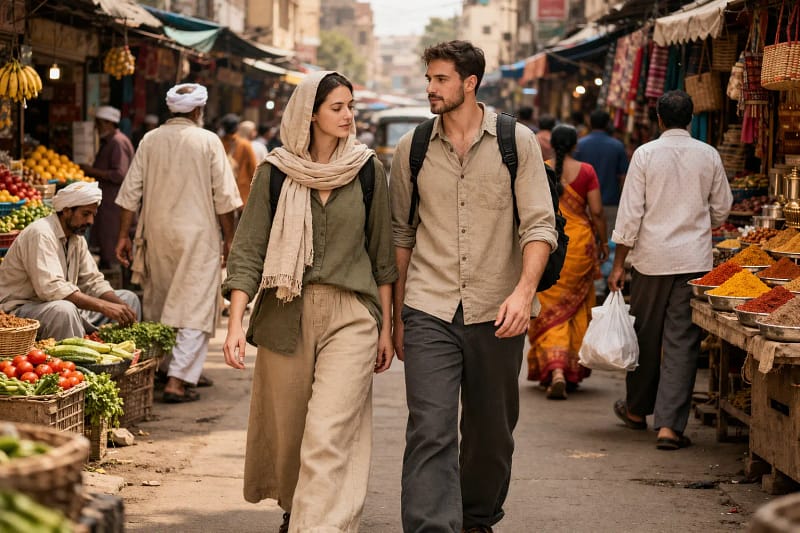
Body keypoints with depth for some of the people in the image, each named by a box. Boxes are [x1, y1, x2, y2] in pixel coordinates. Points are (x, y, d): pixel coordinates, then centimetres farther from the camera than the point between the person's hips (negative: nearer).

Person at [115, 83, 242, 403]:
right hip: (197, 234, -4)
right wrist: (229, 240, 3)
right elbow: (224, 197, -6)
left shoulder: (150, 141, 5)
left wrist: (124, 235, 11)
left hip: (157, 233, 4)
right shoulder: (208, 142, -5)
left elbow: (130, 193, 5)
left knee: (160, 305, 17)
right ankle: (178, 380, -11)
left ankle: (175, 367, 29)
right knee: (194, 308, -3)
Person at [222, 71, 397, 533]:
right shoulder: (276, 171, 1)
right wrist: (236, 323, -12)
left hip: (350, 316, -1)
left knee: (329, 434, -13)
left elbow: (382, 251, 9)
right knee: (285, 428, 12)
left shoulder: (367, 169, 3)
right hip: (286, 316, 1)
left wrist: (387, 325, 8)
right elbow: (248, 251, -1)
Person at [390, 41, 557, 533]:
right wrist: (396, 317, 13)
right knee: (430, 432, -13)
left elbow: (539, 225, -5)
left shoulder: (517, 142, 0)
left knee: (492, 433, 13)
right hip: (429, 312, 0)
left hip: (496, 313, 0)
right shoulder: (412, 149, 6)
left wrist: (524, 292, -20)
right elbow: (401, 235, 13)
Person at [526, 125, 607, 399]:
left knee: (550, 309, 2)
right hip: (580, 243, 0)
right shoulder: (586, 171, -4)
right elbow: (596, 212, -3)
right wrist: (603, 242, 10)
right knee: (576, 309, 14)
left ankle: (555, 370, -16)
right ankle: (573, 372, 22)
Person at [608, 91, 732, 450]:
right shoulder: (709, 156, 1)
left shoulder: (646, 154, -5)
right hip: (695, 259, 1)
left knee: (646, 336, 14)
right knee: (683, 342, 0)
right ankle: (669, 425, -6)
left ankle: (637, 409, 32)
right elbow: (721, 209, 10)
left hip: (652, 258, -1)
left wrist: (618, 264, -1)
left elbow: (630, 212, -7)